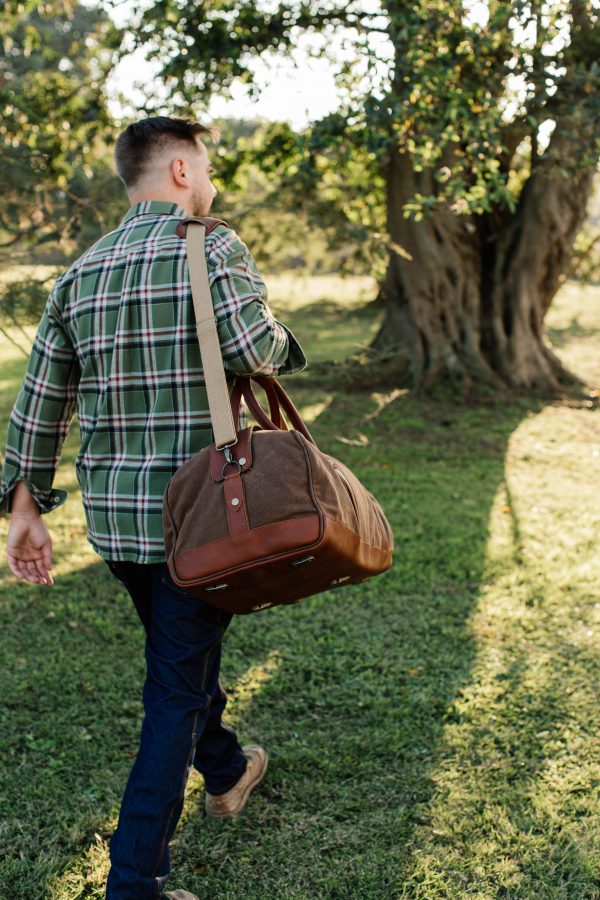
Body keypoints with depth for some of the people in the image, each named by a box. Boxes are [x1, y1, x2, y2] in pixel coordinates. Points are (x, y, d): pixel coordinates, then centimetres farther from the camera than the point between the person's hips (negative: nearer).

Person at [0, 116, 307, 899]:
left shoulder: (82, 271, 8)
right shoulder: (212, 248, -11)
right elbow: (254, 350, -27)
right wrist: (282, 342, -2)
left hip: (112, 514, 7)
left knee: (184, 649, 28)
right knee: (176, 693, 3)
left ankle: (225, 771, 51)